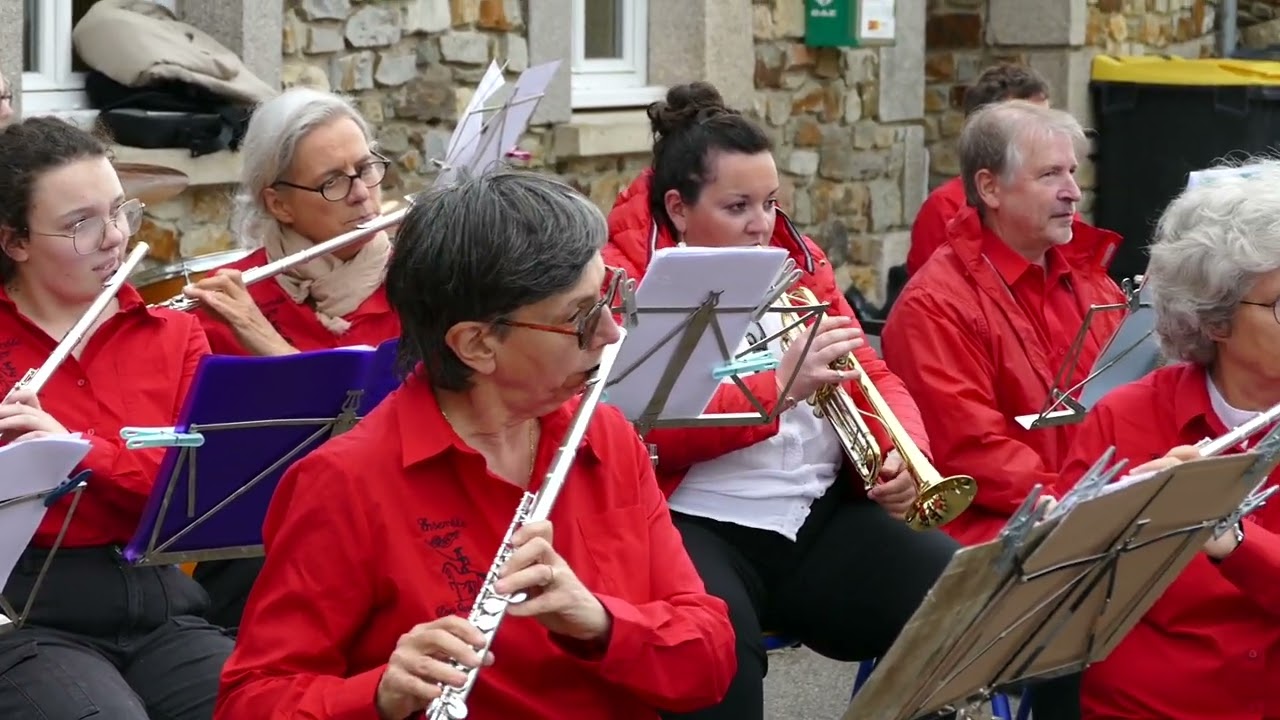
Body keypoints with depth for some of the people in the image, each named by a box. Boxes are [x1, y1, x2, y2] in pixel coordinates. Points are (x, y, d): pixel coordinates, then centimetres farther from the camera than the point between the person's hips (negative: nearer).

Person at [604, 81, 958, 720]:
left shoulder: (795, 261, 16)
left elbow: (874, 377, 18)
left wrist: (903, 452, -4)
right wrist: (779, 387, -23)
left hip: (821, 517, 6)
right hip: (697, 525, -5)